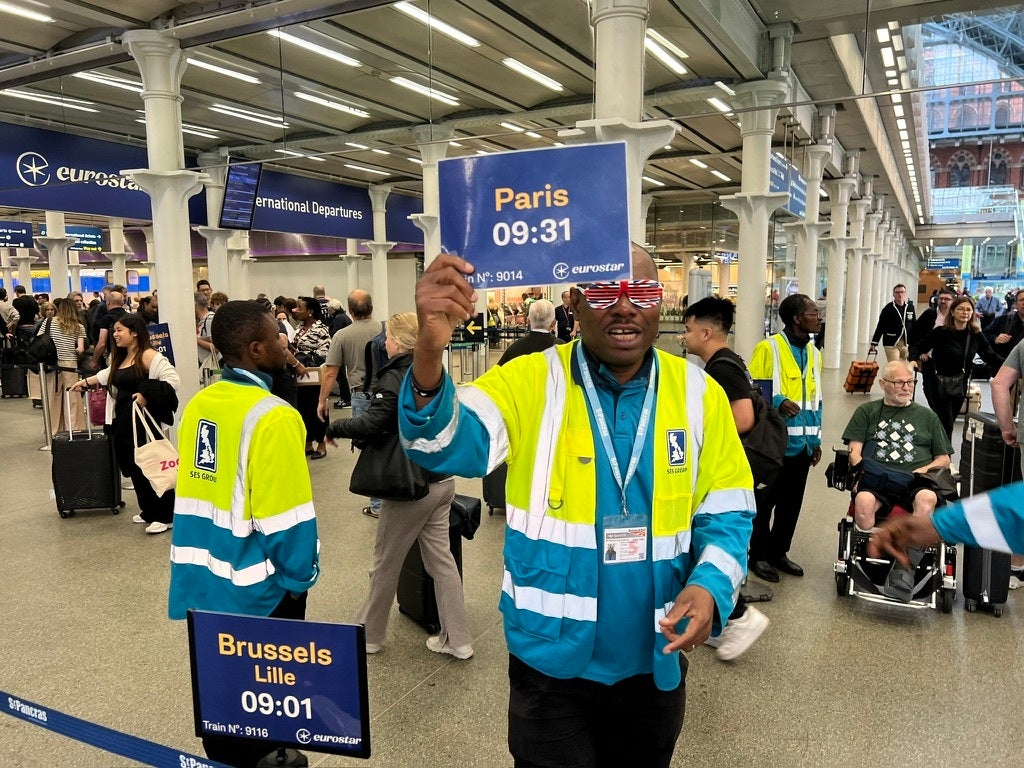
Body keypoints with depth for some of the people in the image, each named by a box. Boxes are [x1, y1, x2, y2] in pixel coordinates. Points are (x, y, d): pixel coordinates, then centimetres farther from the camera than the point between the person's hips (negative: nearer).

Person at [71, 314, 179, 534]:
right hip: (124, 420, 9)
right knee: (132, 465, 12)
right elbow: (108, 376, 36)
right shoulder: (119, 358, 15)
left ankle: (165, 516, 2)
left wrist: (147, 396, -25)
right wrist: (86, 381, 35)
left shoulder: (148, 356, -13)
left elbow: (173, 380, -23)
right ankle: (149, 511, 25)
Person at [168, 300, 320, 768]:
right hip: (258, 582, -7)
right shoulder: (272, 417, -23)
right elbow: (285, 514, -22)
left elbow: (190, 492, 9)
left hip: (207, 575, 7)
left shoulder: (198, 405, 0)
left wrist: (201, 557, 19)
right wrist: (300, 576, -8)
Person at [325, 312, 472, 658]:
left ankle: (369, 634, 27)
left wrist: (334, 428, -12)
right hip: (442, 480, 7)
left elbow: (371, 424, -27)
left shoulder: (395, 377, -17)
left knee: (386, 562, 10)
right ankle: (457, 639, 17)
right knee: (441, 558, 13)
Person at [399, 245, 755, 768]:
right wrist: (429, 353, -47)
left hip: (655, 662, 3)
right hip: (552, 661, -3)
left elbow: (727, 511, 1)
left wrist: (710, 586, -19)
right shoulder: (529, 381, -12)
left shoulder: (698, 393, -5)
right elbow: (446, 445, -28)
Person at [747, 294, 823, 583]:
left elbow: (814, 399, 17)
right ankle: (759, 555, 18)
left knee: (792, 502, 14)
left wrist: (816, 439, 15)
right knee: (766, 501, 4)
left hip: (801, 442, 7)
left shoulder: (813, 353, 13)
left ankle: (778, 552, 29)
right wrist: (778, 402, -27)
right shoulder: (768, 347, -10)